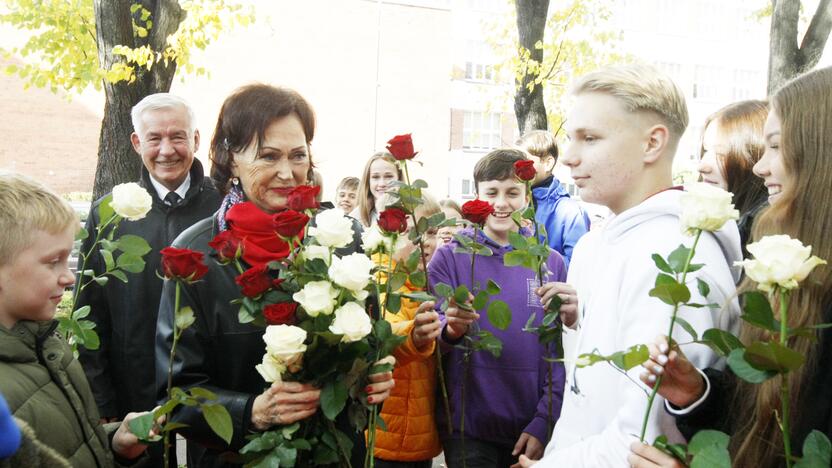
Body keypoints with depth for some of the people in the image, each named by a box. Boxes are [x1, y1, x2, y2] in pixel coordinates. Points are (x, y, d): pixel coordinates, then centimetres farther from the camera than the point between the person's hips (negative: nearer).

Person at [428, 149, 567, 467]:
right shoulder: (450, 257, -3)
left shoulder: (552, 263, 1)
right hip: (467, 428, -2)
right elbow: (430, 335, -9)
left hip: (531, 430, 2)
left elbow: (561, 353, 2)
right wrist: (451, 331, -30)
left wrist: (544, 423, -6)